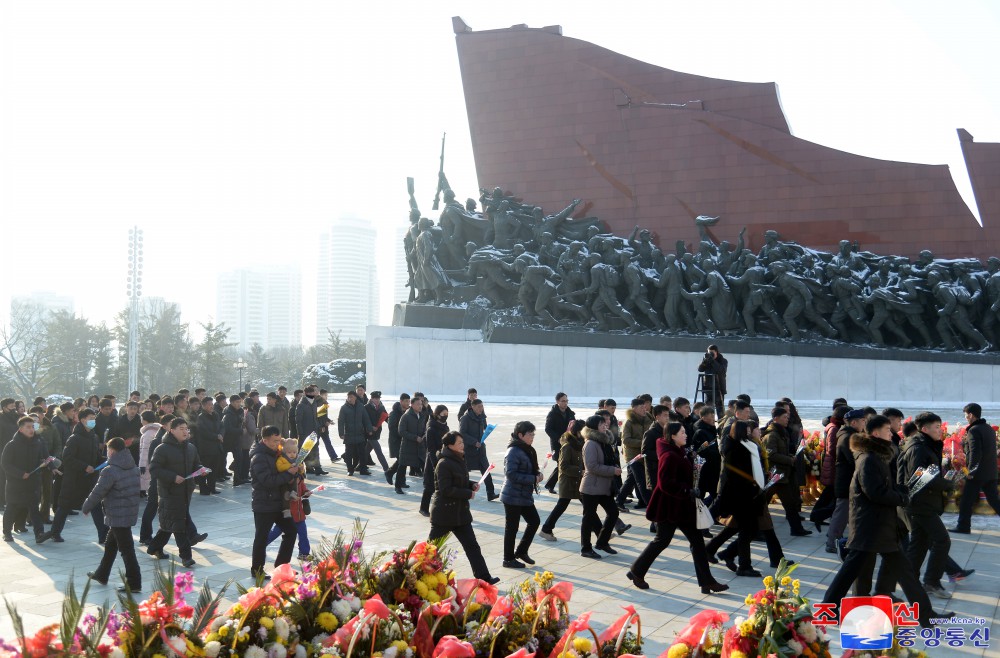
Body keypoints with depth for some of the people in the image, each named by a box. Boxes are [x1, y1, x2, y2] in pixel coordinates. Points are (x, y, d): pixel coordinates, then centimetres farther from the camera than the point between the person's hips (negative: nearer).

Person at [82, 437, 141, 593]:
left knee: (126, 549, -4)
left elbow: (97, 493, -14)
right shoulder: (134, 468, 7)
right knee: (110, 545, 24)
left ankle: (134, 583, -1)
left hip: (118, 517, -9)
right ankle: (101, 574, 38)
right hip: (131, 513, 9)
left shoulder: (110, 471, -18)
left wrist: (86, 508, 4)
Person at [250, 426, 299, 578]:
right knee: (261, 538, 1)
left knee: (291, 530, 10)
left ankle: (281, 565, 21)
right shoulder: (259, 458, -18)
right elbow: (268, 480, -27)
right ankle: (257, 571, 14)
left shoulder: (275, 453, 10)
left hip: (278, 502, 9)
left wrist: (294, 470, 0)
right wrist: (289, 474, -24)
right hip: (264, 505, -9)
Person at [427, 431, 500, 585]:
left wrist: (472, 485, 3)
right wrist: (468, 493, -17)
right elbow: (446, 490, -23)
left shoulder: (459, 461, 10)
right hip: (444, 513, -9)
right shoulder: (444, 464, -19)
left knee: (472, 545, 5)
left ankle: (483, 577, 5)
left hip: (460, 512, 9)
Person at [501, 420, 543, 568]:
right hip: (513, 497, -9)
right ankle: (508, 559, 15)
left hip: (525, 496, 9)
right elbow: (511, 474, -25)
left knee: (534, 521, 13)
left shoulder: (527, 450, 10)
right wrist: (533, 479, -22)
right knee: (512, 527, 2)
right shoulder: (513, 451, -19)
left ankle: (521, 552, 28)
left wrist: (537, 474, 1)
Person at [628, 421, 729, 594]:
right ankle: (637, 572, 19)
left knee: (697, 540, 6)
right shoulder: (669, 456, -20)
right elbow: (666, 483, -27)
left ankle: (706, 581, 9)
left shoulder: (681, 453, 11)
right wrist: (688, 491, -27)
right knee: (662, 541, 2)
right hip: (669, 507, -10)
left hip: (682, 506, 10)